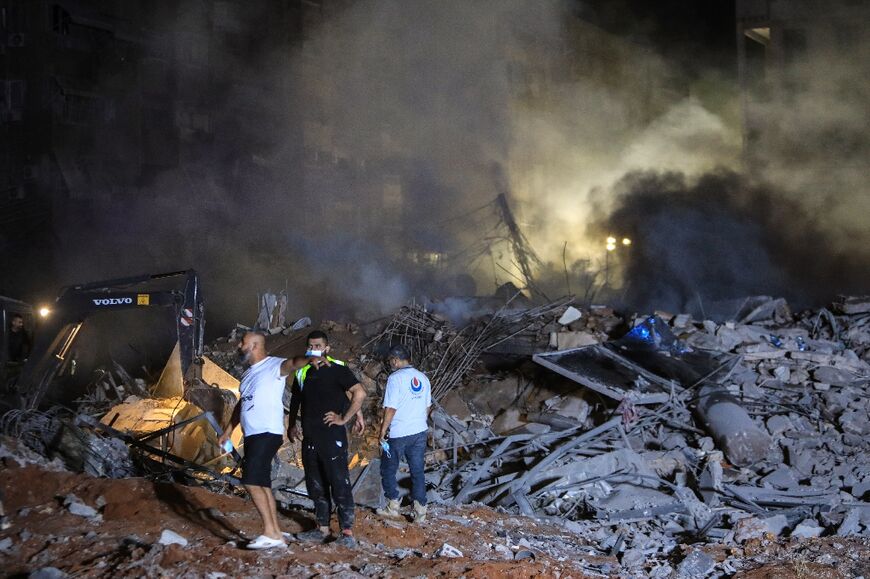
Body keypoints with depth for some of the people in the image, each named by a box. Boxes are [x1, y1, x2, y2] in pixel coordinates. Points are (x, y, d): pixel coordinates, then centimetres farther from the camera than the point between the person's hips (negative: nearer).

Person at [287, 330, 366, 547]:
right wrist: (292, 424, 20)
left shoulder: (336, 370, -8)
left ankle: (348, 532, -5)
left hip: (332, 437, -7)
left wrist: (344, 419, -15)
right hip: (310, 438, 7)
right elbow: (295, 399, 28)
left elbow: (360, 392, -18)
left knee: (339, 484, -7)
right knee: (316, 486, 13)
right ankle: (322, 529, 23)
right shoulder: (303, 372, 12)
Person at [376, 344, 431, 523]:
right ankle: (420, 511, 6)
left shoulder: (396, 378, -14)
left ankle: (393, 507, 13)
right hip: (420, 432, 6)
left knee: (388, 470, 11)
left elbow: (391, 408, -16)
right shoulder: (422, 378, 7)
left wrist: (383, 430, -8)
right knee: (417, 471, 9)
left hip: (399, 434, -6)